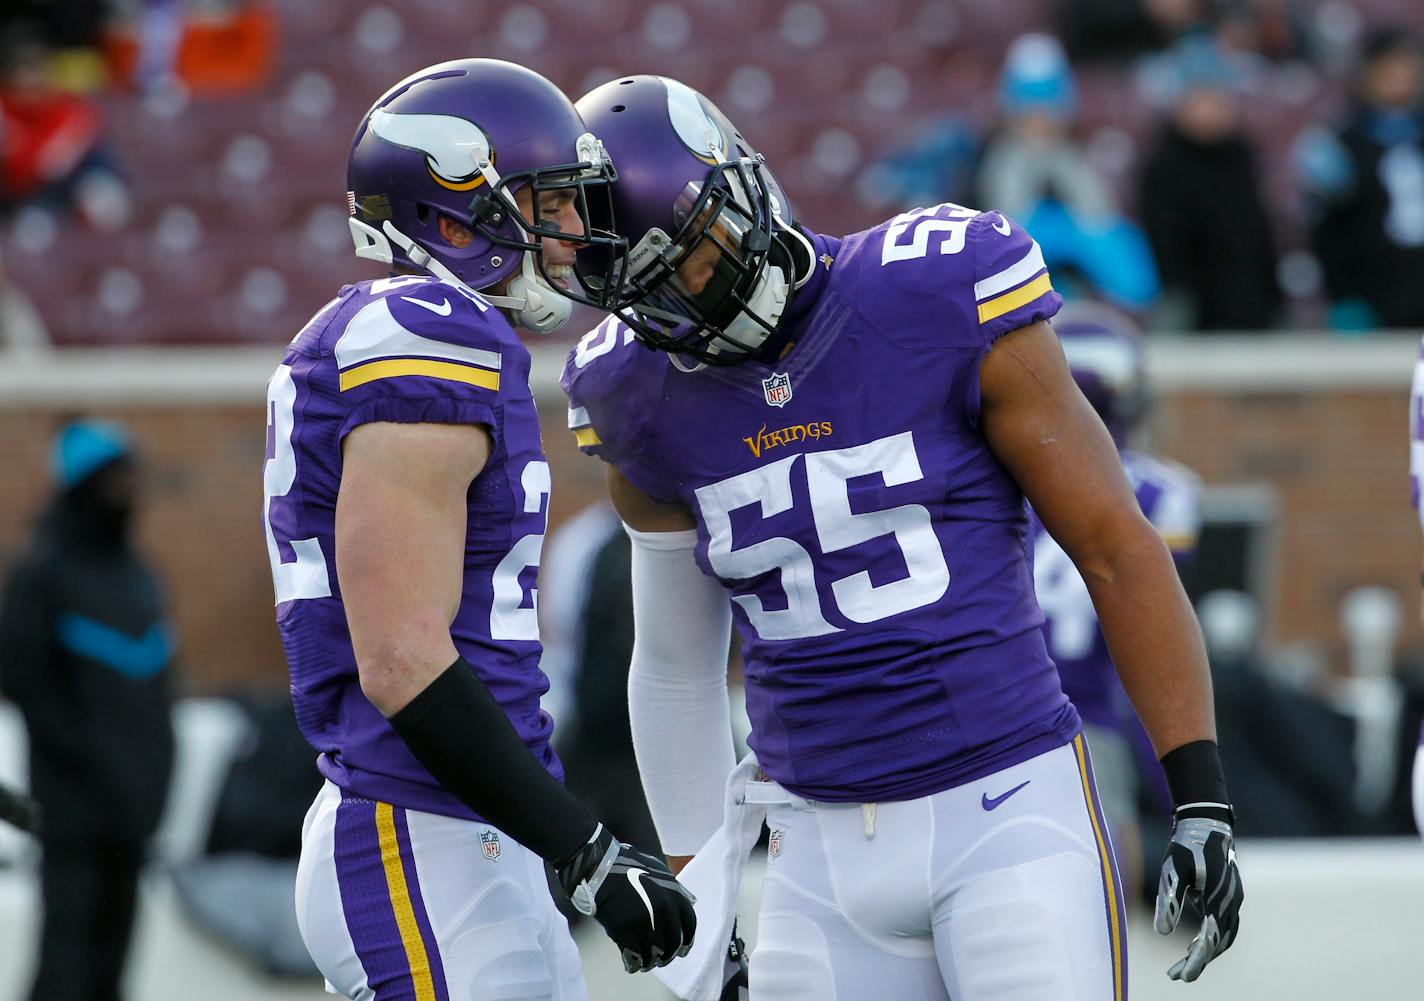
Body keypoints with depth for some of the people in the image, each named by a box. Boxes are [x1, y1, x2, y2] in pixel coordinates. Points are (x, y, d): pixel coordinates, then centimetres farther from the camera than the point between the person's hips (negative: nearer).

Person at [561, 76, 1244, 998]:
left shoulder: (943, 301, -8)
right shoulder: (641, 399, 5)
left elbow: (1118, 552, -4)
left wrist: (1203, 806, -7)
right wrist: (696, 912, 17)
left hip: (1008, 809, -4)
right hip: (824, 848, 4)